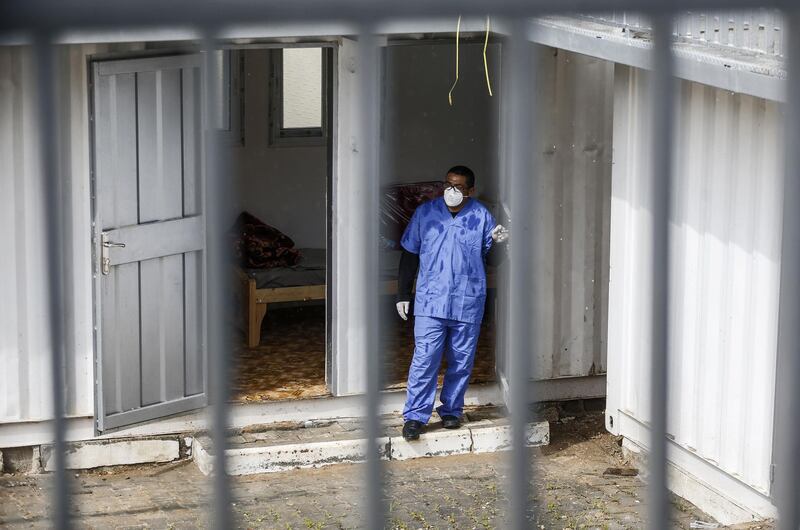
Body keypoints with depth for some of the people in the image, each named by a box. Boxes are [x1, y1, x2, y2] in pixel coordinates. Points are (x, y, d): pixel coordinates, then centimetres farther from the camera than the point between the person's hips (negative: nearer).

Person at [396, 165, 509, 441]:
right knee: (425, 359, -8)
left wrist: (496, 241, -16)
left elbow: (490, 256, 7)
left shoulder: (481, 216, 2)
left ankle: (451, 410, 23)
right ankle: (415, 416, -2)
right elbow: (409, 255, 8)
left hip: (468, 303, 1)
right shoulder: (425, 213, 3)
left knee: (461, 362, 8)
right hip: (430, 301, -1)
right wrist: (402, 294, 7)